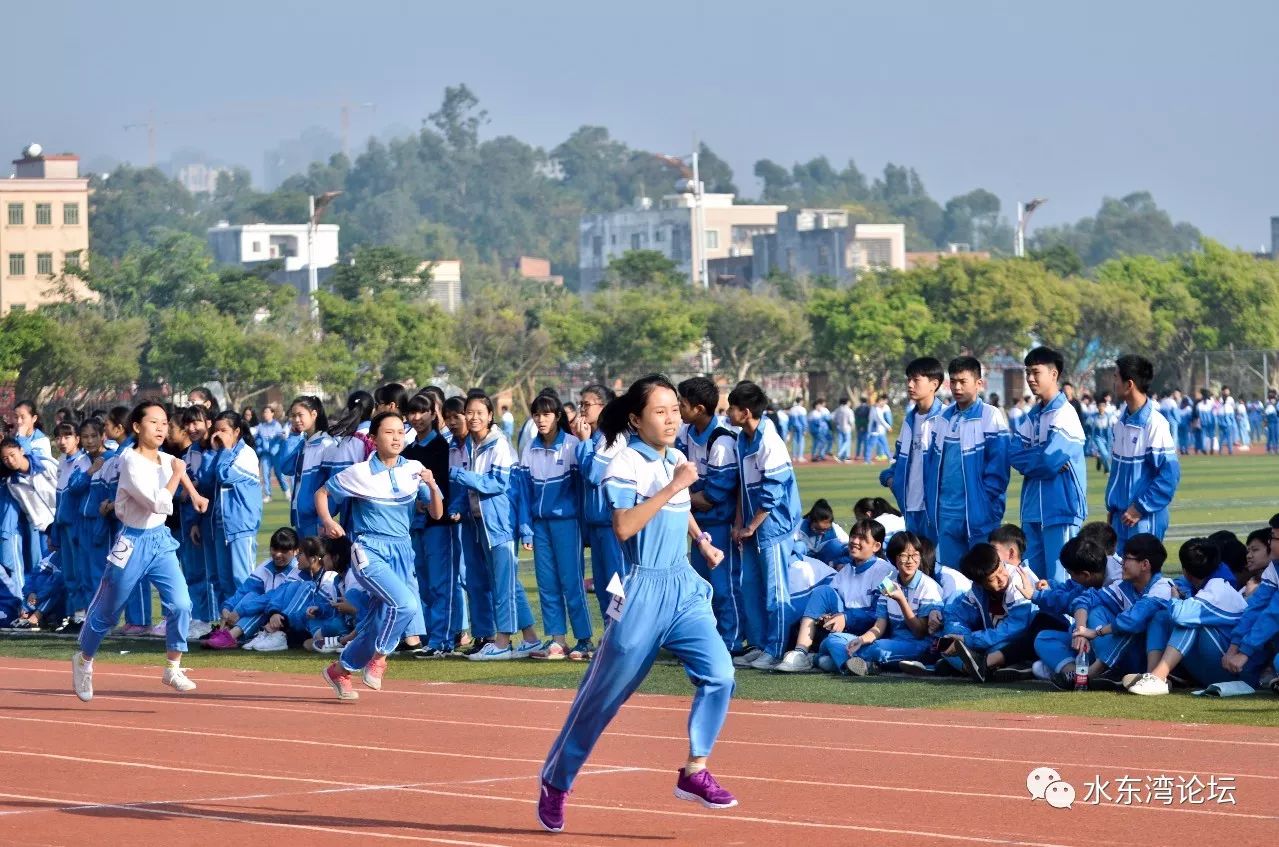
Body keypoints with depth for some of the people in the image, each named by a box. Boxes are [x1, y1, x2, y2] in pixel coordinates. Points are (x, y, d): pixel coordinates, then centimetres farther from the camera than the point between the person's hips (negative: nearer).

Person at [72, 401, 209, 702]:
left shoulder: (163, 458, 2)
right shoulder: (132, 463, -20)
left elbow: (176, 464, 29)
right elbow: (160, 504, -28)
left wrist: (194, 494, 18)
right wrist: (176, 474, -18)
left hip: (161, 541, 6)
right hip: (133, 543, -6)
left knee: (180, 604, -11)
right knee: (106, 611, 9)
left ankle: (173, 668, 2)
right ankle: (84, 660, 33)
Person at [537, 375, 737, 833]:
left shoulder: (676, 460, 10)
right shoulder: (626, 466, -12)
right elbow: (624, 526, -28)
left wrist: (702, 541, 15)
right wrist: (672, 487, -26)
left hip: (685, 588, 6)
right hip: (643, 592, -6)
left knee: (719, 673, -13)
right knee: (602, 695, 4)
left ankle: (694, 772, -4)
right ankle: (555, 784, 20)